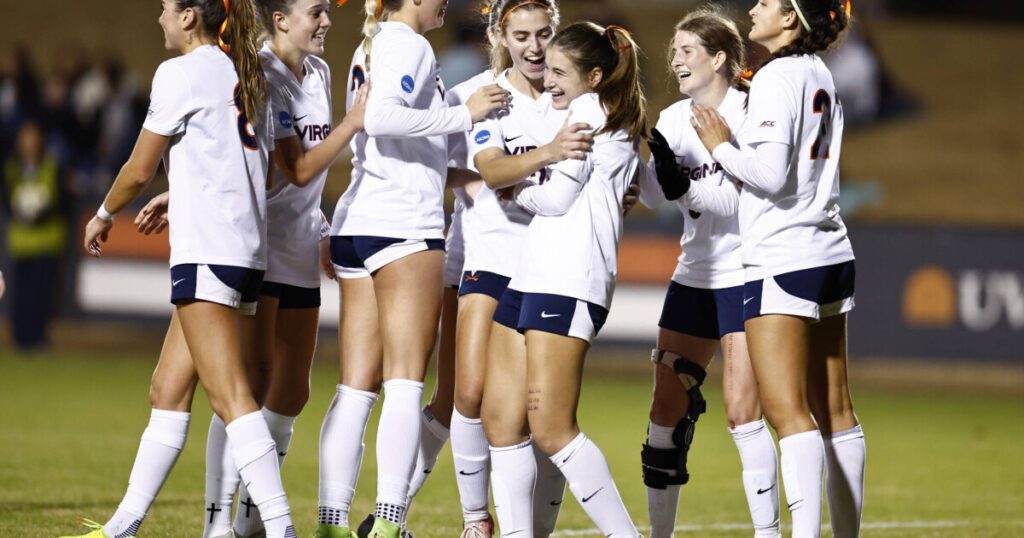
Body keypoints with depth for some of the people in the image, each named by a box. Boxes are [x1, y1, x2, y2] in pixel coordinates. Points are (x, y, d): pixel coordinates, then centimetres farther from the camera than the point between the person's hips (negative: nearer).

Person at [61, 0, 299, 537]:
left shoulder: (181, 73, -6)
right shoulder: (246, 75, 17)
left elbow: (139, 171, -3)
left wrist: (103, 216, 16)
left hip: (206, 249, -9)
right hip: (249, 249, 9)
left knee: (230, 395, -14)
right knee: (167, 390, 13)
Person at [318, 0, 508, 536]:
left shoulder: (372, 46, 20)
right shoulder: (409, 45, -7)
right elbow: (383, 116, -24)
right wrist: (464, 115, -18)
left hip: (357, 225, 9)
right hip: (406, 228, -9)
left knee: (356, 388, 5)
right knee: (405, 384, -9)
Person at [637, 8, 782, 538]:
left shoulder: (749, 113, -11)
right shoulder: (674, 120, 7)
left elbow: (737, 200, -16)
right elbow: (652, 195, -4)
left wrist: (684, 185, -28)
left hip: (745, 277, -6)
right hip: (694, 276, 6)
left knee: (742, 408, -12)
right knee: (667, 405, 4)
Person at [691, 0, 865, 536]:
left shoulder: (776, 77, -12)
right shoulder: (821, 76, 14)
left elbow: (770, 172, -20)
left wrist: (721, 147, -5)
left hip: (783, 261, -9)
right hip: (830, 252, 9)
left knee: (787, 410, -13)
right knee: (833, 408, 11)